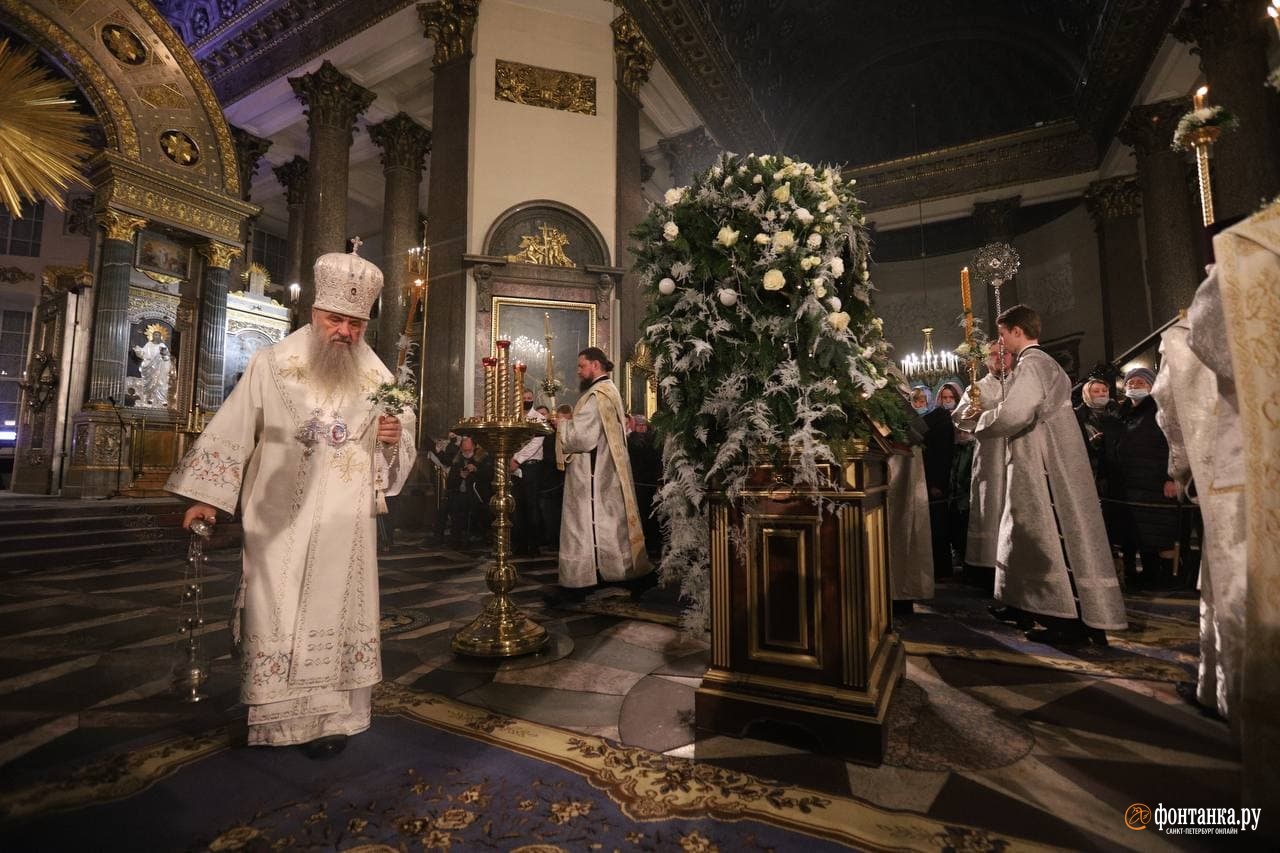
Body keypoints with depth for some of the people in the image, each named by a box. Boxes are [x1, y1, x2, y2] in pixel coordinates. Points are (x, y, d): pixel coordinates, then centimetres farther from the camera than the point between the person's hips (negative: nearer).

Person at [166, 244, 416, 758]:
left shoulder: (377, 378, 5)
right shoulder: (271, 365, 1)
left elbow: (401, 449, 9)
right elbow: (233, 429, 2)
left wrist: (394, 437, -14)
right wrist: (206, 496, 0)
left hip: (344, 522, 1)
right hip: (279, 519, -1)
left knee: (337, 611, 6)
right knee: (276, 614, 4)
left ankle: (331, 715, 19)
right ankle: (278, 714, 22)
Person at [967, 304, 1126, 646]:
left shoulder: (1030, 364, -14)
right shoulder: (1044, 362, 17)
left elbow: (1013, 415, -24)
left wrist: (983, 420, -6)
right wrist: (987, 410, 17)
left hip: (1043, 468, -10)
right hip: (1050, 462, 10)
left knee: (1052, 537, -3)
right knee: (1054, 536, 15)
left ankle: (1071, 622, 6)